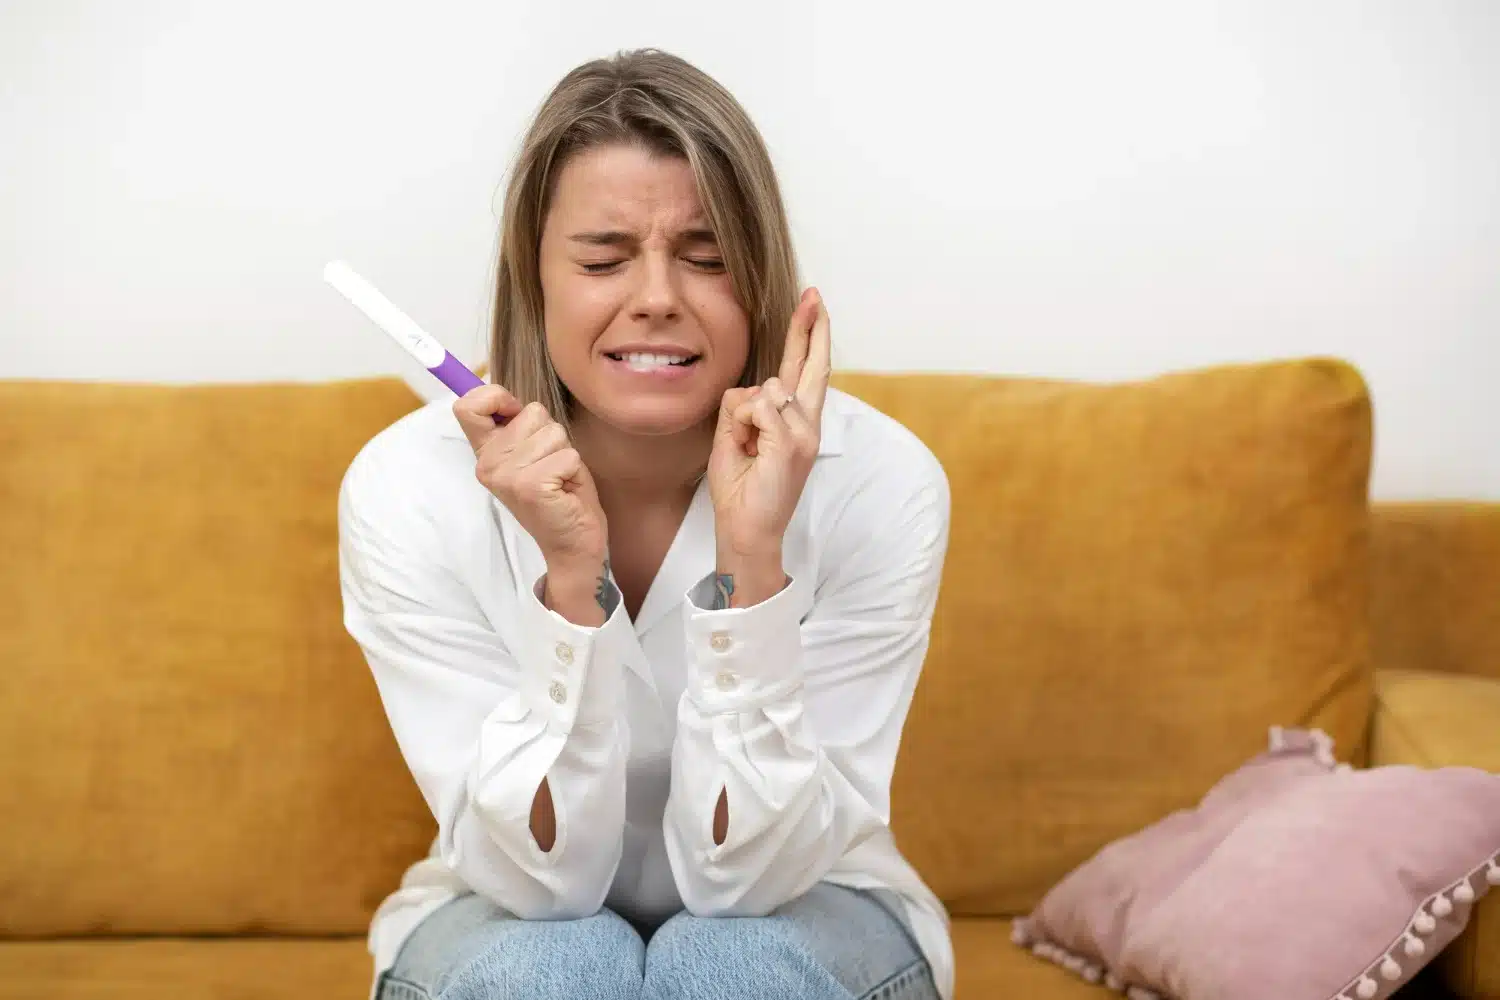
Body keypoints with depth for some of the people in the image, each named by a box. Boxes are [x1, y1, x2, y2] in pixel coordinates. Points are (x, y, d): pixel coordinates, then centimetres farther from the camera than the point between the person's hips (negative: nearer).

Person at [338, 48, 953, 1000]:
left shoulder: (881, 482, -22)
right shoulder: (408, 488, -21)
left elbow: (747, 876, -22)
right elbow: (541, 875, -21)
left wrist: (751, 557, -35)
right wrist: (570, 574, -36)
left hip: (795, 922, 0)